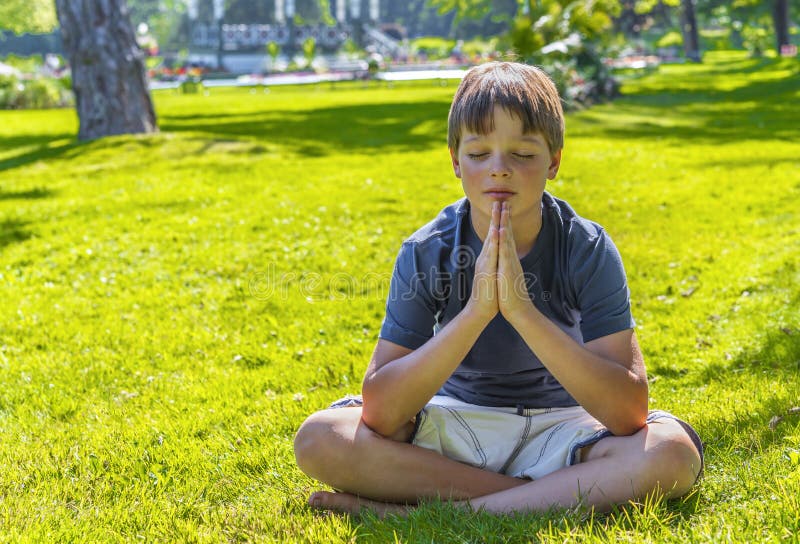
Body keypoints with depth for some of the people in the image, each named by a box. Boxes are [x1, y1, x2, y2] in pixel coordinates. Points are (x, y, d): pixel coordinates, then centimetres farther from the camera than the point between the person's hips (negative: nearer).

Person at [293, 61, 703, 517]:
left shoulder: (587, 249, -17)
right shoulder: (427, 252, -15)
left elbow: (628, 413, -27)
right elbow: (380, 413, -24)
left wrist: (523, 311, -36)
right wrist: (475, 312, -35)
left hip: (559, 427, -1)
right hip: (456, 423, 1)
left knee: (675, 451, -31)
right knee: (319, 438, -23)